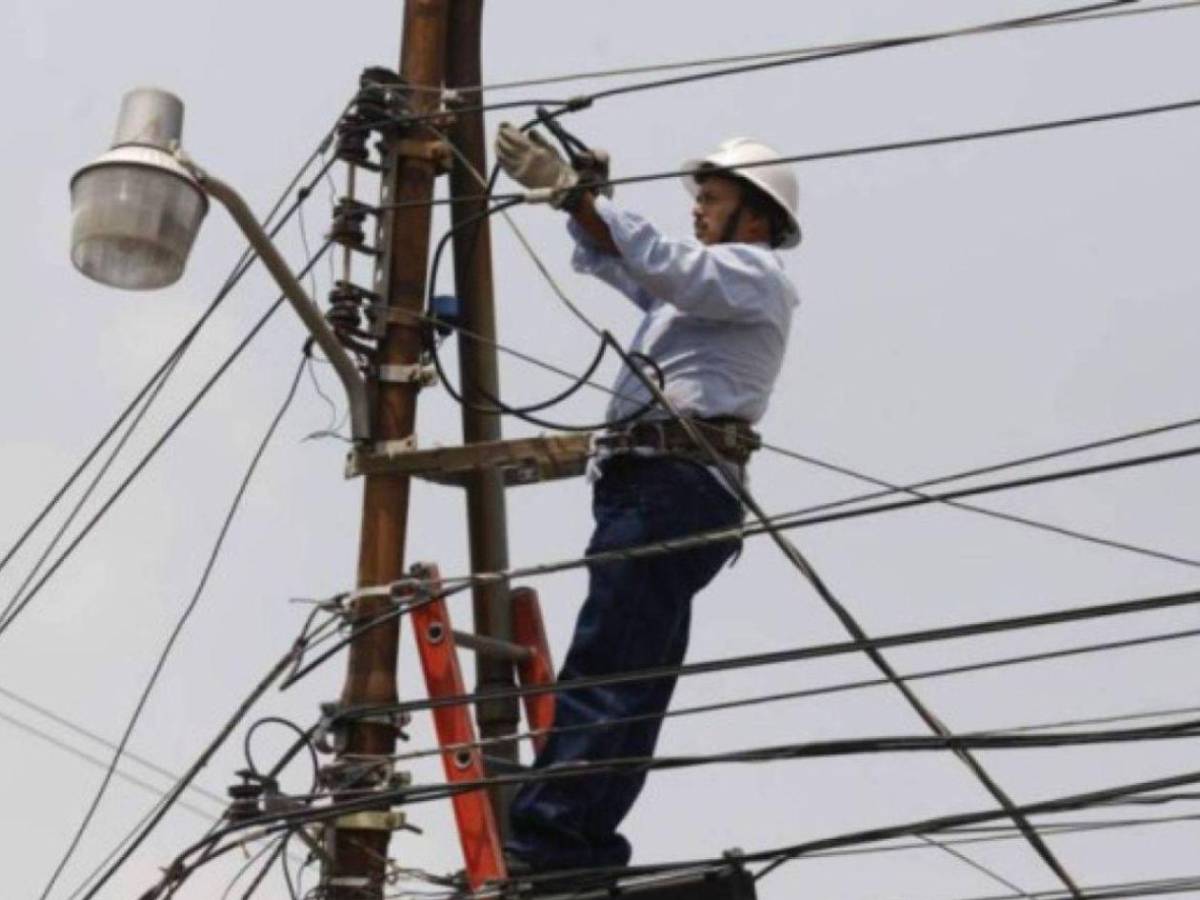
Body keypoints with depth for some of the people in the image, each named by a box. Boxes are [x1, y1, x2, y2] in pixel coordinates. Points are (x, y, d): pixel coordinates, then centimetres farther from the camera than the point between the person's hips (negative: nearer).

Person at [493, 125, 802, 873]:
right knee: (631, 678, 5)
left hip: (677, 487, -10)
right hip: (653, 489, 10)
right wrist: (564, 188, 13)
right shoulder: (708, 284, 33)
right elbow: (612, 257, 28)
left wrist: (573, 192, -17)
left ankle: (545, 835, -25)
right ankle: (587, 842, 5)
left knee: (601, 667, -19)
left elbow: (661, 264, -15)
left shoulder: (756, 273, 3)